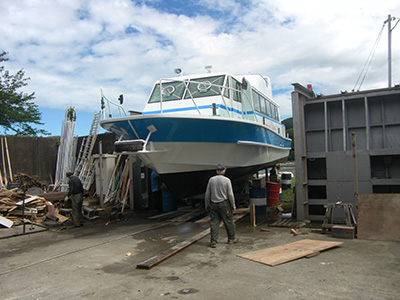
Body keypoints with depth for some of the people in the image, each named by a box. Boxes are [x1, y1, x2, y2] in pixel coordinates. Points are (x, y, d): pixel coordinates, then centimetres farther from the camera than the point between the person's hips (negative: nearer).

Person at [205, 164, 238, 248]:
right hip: (224, 204, -2)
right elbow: (230, 194, -6)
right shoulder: (227, 180, -7)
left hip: (213, 204, 2)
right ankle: (232, 238, 24)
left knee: (214, 222, 5)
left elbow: (207, 194, 4)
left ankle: (213, 241, 3)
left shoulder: (211, 180, 0)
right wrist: (233, 205, 4)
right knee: (228, 221, 12)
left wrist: (207, 205, 15)